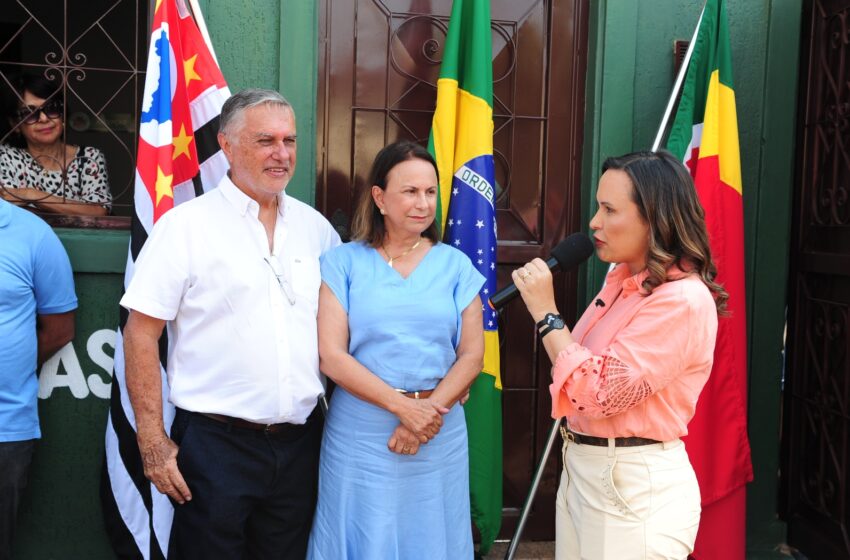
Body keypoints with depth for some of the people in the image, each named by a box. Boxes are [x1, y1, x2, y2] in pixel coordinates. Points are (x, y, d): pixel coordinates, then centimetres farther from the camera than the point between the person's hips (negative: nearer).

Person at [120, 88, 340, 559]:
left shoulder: (315, 226, 8)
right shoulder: (186, 225, -5)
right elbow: (141, 332, -7)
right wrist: (153, 440, -12)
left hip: (300, 442, 4)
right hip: (215, 444, -4)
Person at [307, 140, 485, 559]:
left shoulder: (455, 265, 4)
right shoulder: (343, 262, -2)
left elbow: (471, 356, 1)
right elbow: (331, 356, -9)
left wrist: (429, 411, -13)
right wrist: (404, 406, -16)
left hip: (440, 433, 2)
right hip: (361, 431, -2)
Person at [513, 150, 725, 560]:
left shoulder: (682, 300, -20)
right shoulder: (623, 280, 8)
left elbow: (598, 393, -24)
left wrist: (546, 313, -18)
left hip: (634, 486, -8)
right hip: (583, 470, 8)